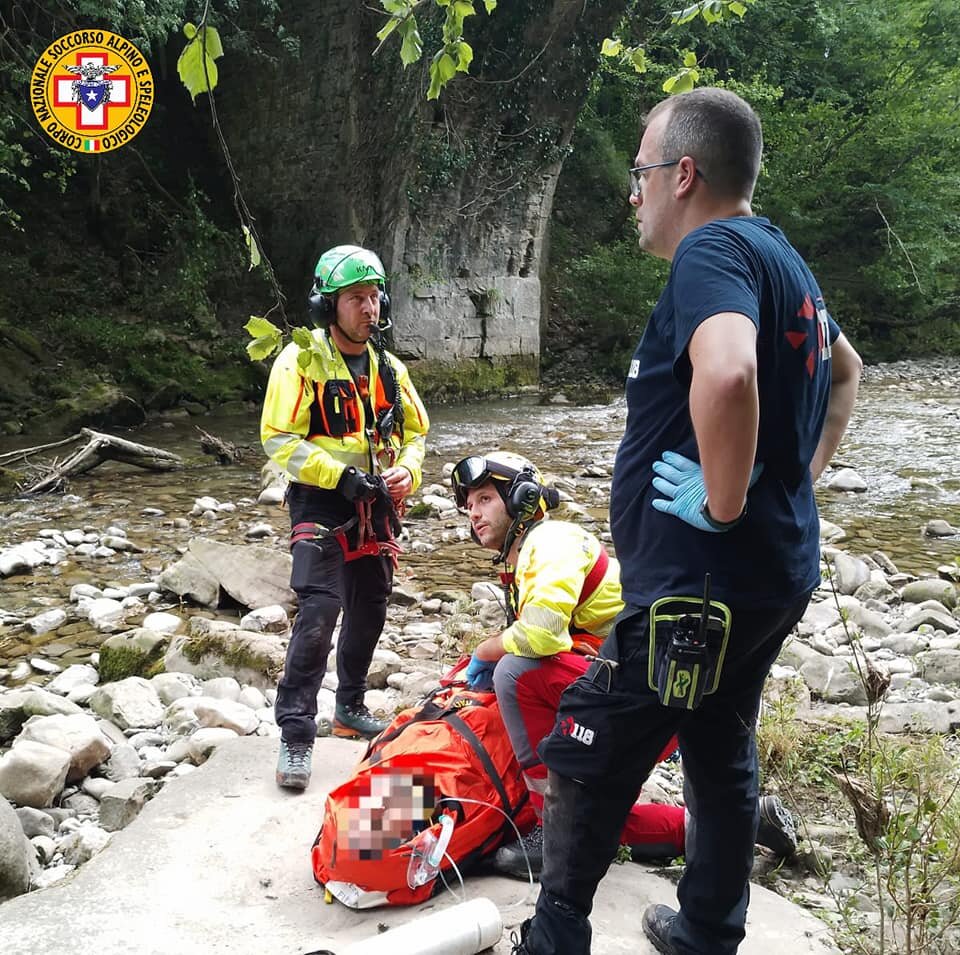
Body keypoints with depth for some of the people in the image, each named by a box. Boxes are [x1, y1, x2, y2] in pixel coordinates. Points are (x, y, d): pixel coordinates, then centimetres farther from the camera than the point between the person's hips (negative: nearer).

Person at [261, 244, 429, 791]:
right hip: (322, 504, -6)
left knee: (369, 614, 15)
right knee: (319, 614, -17)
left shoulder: (389, 368, 9)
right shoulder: (301, 361, -9)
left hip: (376, 506, 6)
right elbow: (279, 439, -14)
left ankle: (351, 708, 34)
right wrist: (342, 475, -21)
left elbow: (415, 432, 17)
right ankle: (297, 735, -8)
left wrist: (406, 471, -5)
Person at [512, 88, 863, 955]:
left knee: (586, 758, 4)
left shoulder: (713, 250, -17)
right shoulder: (780, 257, 13)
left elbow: (726, 374, -39)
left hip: (700, 582, -10)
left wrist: (725, 502, -25)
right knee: (722, 755, 20)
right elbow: (845, 368, 30)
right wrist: (803, 473, 20)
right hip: (774, 574, 10)